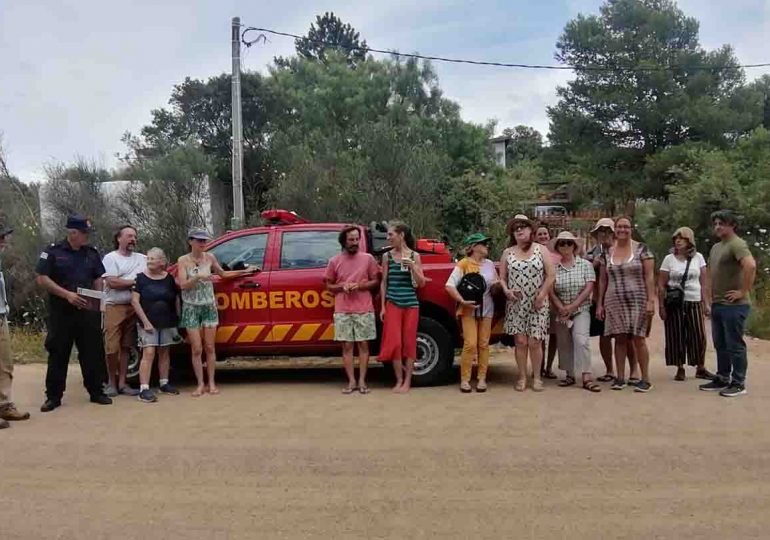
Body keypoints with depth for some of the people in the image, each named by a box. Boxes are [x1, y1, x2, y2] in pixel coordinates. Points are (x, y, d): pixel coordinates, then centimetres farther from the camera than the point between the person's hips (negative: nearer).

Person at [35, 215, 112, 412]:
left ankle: (96, 392, 16)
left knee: (93, 352, 5)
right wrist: (67, 294, -16)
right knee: (58, 354, 4)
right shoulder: (53, 252, -3)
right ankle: (53, 396, 13)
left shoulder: (92, 253, 10)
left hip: (87, 311, 3)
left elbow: (98, 278, 18)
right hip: (61, 312, -3)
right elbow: (42, 278, -8)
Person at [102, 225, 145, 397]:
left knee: (126, 347, 7)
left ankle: (122, 383, 13)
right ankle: (111, 382, 9)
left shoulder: (141, 258, 15)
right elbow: (112, 282, -12)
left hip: (133, 307, 5)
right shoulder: (110, 258, -1)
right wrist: (134, 281, -6)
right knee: (112, 347, -5)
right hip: (114, 307, -4)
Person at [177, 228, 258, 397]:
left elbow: (223, 274, 18)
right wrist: (198, 276, -27)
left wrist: (245, 271, 17)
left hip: (209, 307, 2)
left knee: (209, 347, 3)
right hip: (191, 308, -2)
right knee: (196, 349, -2)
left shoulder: (210, 257, 3)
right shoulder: (183, 260, -4)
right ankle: (200, 384, 7)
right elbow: (183, 285, -12)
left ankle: (211, 383, 10)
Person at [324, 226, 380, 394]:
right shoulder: (334, 261, 5)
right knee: (347, 346, 2)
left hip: (364, 310, 0)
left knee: (363, 345, 2)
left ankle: (362, 381, 9)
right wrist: (342, 286, -8)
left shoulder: (368, 258, 4)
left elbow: (375, 282, 7)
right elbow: (329, 285, 12)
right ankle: (351, 381, 9)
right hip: (342, 311, 1)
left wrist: (359, 286, -10)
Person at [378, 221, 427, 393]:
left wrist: (412, 267, -16)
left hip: (411, 304, 0)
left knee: (409, 342, 4)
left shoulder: (414, 256, 1)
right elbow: (384, 282, 6)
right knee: (394, 342, -2)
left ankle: (407, 381, 12)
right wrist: (382, 306, 1)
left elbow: (421, 283, 0)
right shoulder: (387, 256, 3)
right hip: (392, 304, 0)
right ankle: (399, 380, 10)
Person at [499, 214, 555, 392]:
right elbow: (502, 278, 10)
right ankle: (522, 377, 10)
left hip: (537, 305, -1)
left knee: (534, 342, -3)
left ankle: (536, 377, 11)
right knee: (520, 341, -1)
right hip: (515, 304, 1)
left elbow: (550, 276, -1)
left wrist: (541, 296, -9)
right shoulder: (507, 253, 8)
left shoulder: (541, 250, 3)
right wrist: (506, 291, -10)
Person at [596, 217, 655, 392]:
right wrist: (600, 304, 8)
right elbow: (602, 280, 12)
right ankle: (620, 378, 13)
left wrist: (651, 300, -12)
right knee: (620, 339, 6)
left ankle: (646, 379, 5)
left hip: (637, 301, -3)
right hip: (614, 303, 3)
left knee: (638, 339, -4)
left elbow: (649, 276, -5)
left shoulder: (641, 249, 0)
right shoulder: (607, 253, 10)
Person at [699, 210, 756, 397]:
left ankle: (739, 384, 9)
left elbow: (751, 265, -30)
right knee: (720, 345, 15)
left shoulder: (737, 244, -13)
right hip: (717, 304, 9)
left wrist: (743, 291, -24)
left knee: (735, 345, -1)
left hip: (734, 305, -9)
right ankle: (722, 379, 26)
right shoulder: (716, 247, 16)